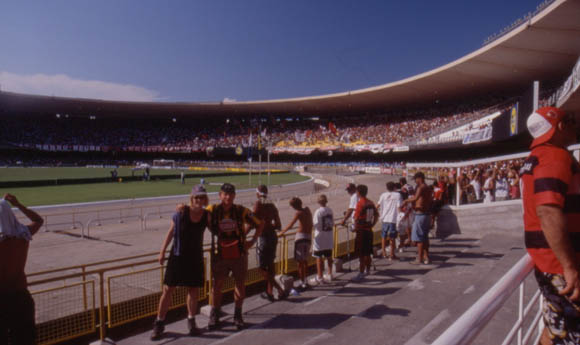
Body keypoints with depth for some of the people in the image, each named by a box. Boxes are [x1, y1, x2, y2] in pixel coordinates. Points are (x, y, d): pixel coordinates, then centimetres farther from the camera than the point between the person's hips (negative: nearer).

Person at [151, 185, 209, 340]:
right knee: (167, 290, 1)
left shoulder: (207, 215, -6)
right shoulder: (181, 212, -12)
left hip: (196, 257, 2)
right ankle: (159, 324, 16)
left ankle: (191, 321, 30)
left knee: (194, 291, 10)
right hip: (178, 256, -2)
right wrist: (162, 251, -3)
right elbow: (171, 232, -4)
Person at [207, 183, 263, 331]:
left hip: (239, 255, 1)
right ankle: (214, 317, 21)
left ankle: (238, 316, 26)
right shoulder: (212, 210, -8)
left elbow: (259, 224, 5)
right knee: (216, 286, 5)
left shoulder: (241, 211, -6)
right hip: (220, 256, 0)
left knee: (240, 285, 9)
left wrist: (253, 241, -1)